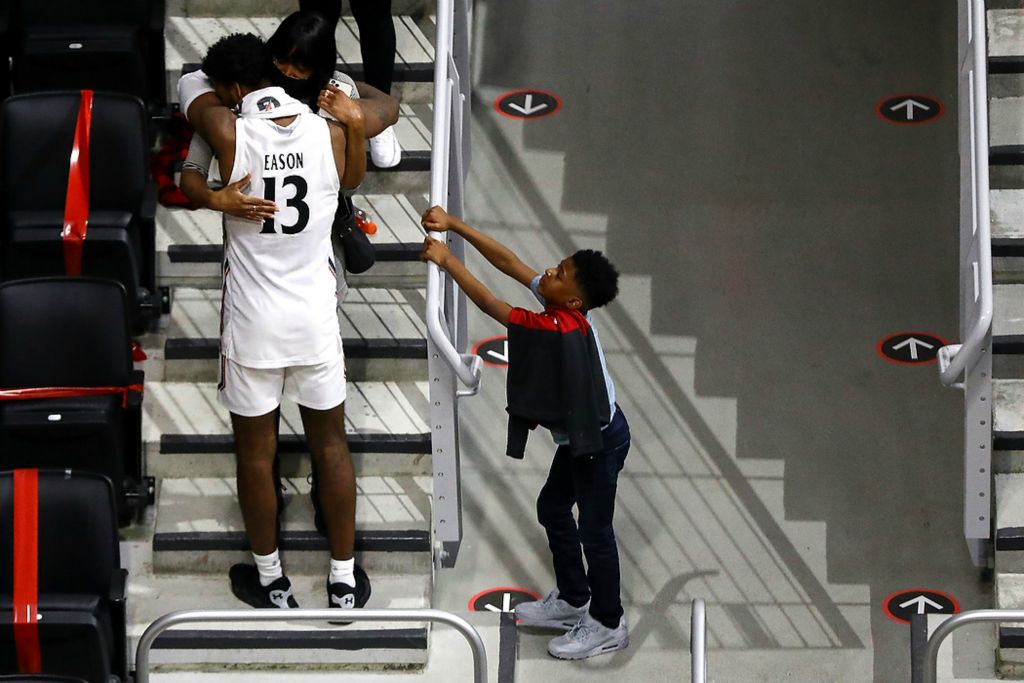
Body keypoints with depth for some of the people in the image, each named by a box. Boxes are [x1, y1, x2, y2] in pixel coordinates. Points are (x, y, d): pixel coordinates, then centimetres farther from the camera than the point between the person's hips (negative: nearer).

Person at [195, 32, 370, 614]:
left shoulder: (227, 132, -14)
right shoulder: (330, 134, -8)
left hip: (252, 325, -2)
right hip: (316, 322, 2)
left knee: (256, 452, 14)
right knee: (331, 445, 15)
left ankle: (270, 579, 26)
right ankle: (345, 581, 22)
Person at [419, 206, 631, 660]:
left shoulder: (559, 330, -33)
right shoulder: (565, 313, -9)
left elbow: (490, 305, -31)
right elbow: (508, 262, -7)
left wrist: (446, 261, -27)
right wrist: (454, 226, -12)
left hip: (600, 441, -10)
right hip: (579, 435, 10)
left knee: (593, 528, 2)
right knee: (553, 508, 21)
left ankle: (608, 624, 16)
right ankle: (573, 599, 35)